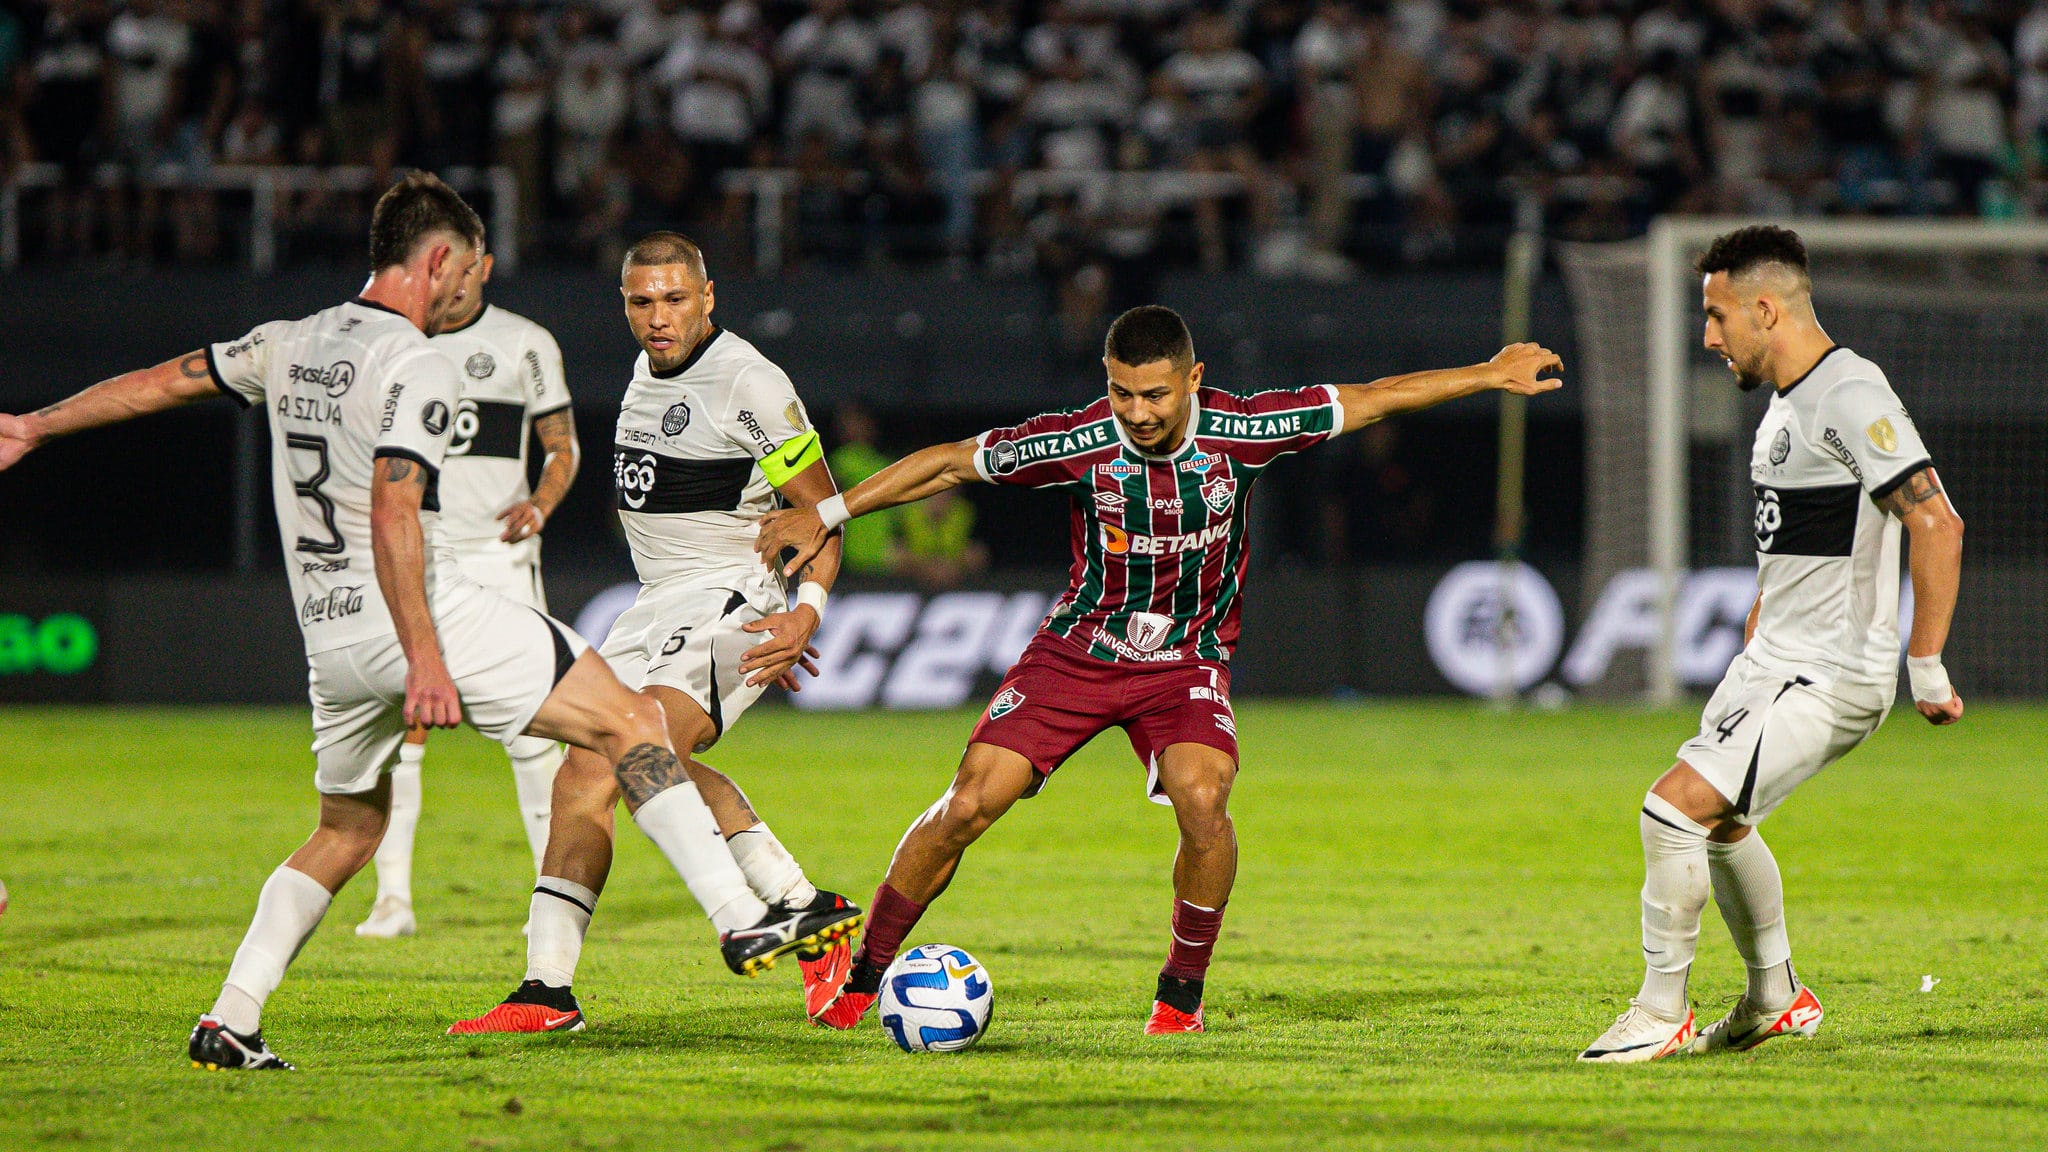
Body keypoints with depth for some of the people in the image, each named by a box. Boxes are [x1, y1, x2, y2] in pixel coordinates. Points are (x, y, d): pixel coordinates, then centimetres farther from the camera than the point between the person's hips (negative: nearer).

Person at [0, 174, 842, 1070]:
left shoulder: (293, 345, 12)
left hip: (329, 638, 8)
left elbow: (166, 381, 23)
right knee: (629, 724, -3)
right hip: (422, 619, -8)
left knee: (347, 831, 23)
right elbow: (393, 514, -22)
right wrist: (425, 658, -26)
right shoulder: (416, 369, -11)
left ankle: (229, 1022, 12)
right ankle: (746, 919, -12)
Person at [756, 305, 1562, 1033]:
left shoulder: (1238, 431, -16)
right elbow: (950, 462, -8)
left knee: (1202, 801, -27)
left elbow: (1367, 401, -5)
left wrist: (1491, 374, 0)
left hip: (1187, 663, 0)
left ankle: (1183, 990, -5)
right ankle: (863, 977, 7)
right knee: (968, 806, -11)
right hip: (1079, 647, 0)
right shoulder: (1079, 442, -18)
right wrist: (827, 515, -7)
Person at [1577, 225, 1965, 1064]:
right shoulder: (1786, 402, 13)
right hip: (1772, 661, 10)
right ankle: (1776, 1000, 40)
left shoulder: (1852, 398, -19)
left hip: (1833, 679, -10)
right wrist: (1750, 658, 25)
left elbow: (1937, 525, -24)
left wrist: (1927, 670, -23)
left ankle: (1661, 1013, -5)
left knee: (1676, 806, -17)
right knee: (1719, 820, 24)